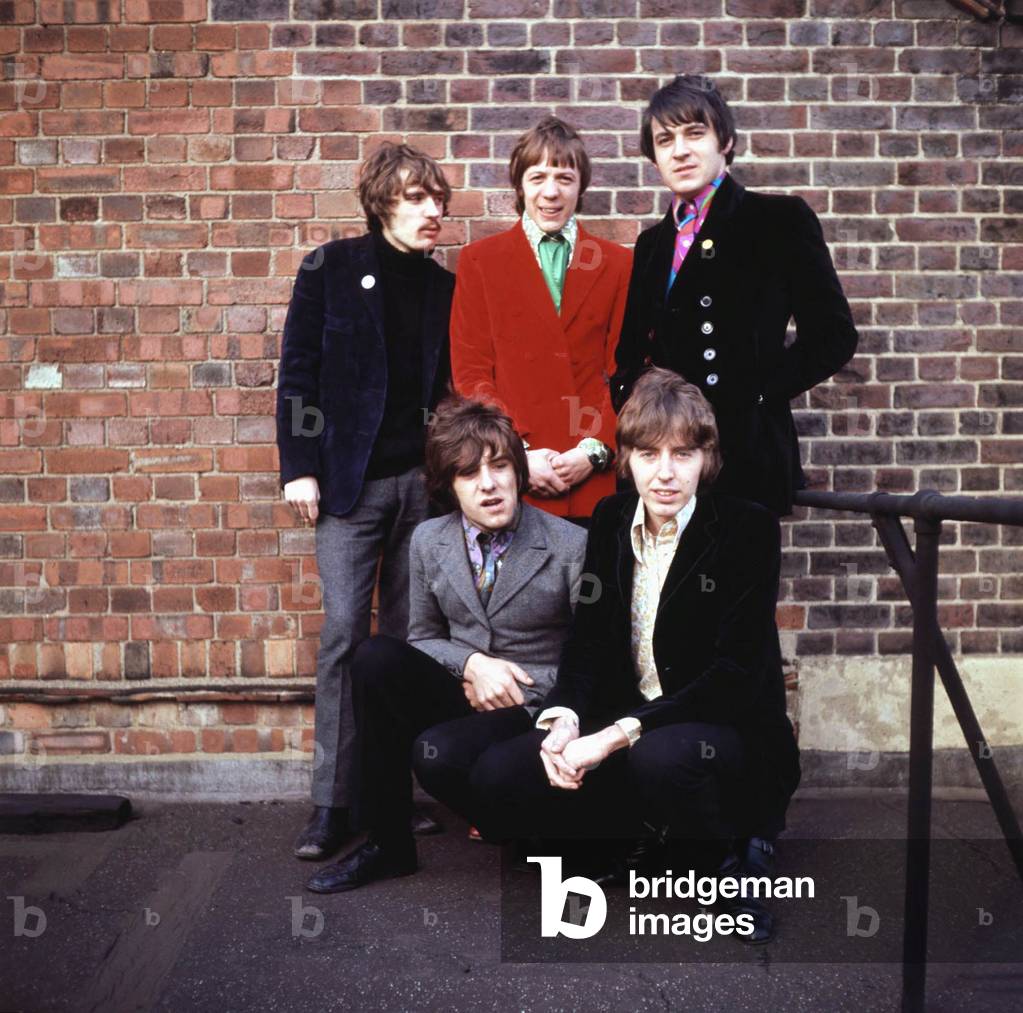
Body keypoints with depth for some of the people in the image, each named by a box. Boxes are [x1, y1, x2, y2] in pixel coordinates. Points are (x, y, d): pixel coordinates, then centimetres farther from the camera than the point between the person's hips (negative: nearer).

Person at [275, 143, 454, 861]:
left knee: (408, 637, 6)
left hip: (423, 480, 3)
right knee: (344, 633, -6)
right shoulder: (331, 269, 1)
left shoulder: (444, 288, 10)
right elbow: (298, 373, -1)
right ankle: (332, 806, 2)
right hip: (350, 479, -3)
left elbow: (451, 386, 11)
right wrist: (299, 468, -7)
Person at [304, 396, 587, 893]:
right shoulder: (428, 541, 2)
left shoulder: (571, 546, -10)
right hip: (464, 695, 5)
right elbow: (423, 637, 11)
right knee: (375, 656, -22)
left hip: (533, 709, -4)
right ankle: (388, 842, -10)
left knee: (438, 753, -32)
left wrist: (522, 686, -15)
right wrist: (471, 663, -11)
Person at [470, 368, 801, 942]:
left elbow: (735, 674, -18)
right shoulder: (612, 520, 5)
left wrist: (619, 733, -26)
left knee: (662, 758, -39)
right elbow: (589, 641, 5)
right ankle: (644, 842, 6)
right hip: (620, 730, 5)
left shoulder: (749, 529, -11)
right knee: (498, 778, -17)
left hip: (731, 737, -5)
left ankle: (732, 857, -6)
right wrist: (564, 717, -17)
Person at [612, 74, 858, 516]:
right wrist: (631, 397, -2)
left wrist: (754, 395, -11)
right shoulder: (653, 243, 16)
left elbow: (832, 335, -4)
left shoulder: (780, 219, -1)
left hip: (746, 455, -4)